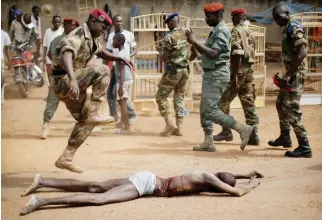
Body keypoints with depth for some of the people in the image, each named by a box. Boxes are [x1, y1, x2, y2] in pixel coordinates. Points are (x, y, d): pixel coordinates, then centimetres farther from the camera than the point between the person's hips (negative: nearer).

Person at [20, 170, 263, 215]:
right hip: (146, 184, -9)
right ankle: (42, 201, -29)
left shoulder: (209, 175, 15)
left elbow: (224, 176, 40)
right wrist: (252, 184, 5)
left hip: (147, 179, 9)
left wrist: (245, 174, 38)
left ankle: (43, 181, 10)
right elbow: (238, 192, -14)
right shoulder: (209, 180, -9)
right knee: (98, 198, -20)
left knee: (95, 187, 9)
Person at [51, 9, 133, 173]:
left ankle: (65, 158, 13)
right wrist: (73, 79, -54)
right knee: (102, 71, -24)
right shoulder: (79, 35, -18)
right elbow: (66, 54, -38)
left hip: (68, 84, 10)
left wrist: (120, 59, 17)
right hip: (63, 81, -10)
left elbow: (101, 52, 34)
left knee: (86, 121, 12)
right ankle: (97, 113, -22)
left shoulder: (91, 38, 12)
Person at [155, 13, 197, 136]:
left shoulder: (170, 37, -13)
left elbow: (164, 58, -14)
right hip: (185, 70, 7)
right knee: (179, 98, 11)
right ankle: (179, 128, 8)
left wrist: (160, 50, 5)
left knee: (161, 96, 4)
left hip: (173, 70, -7)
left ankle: (169, 124, -4)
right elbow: (195, 54, 13)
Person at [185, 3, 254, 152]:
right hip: (210, 74, 10)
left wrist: (195, 42, -21)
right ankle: (208, 142, 16)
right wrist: (194, 42, 6)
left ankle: (242, 129, -11)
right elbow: (206, 52, 19)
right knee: (204, 110, 12)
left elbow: (213, 54, -25)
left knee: (211, 110, -14)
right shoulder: (215, 31, 16)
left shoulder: (222, 31, -15)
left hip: (217, 75, -10)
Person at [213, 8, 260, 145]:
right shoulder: (249, 33, 16)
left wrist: (234, 75, -21)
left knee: (223, 102, 4)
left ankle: (226, 131, 6)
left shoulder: (235, 32, -10)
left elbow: (237, 54, -19)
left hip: (238, 71, -8)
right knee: (249, 102, 5)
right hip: (248, 70, 8)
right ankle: (253, 134, 0)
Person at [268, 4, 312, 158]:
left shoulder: (294, 29, -15)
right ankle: (285, 138, 37)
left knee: (292, 110, -12)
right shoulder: (288, 29, 15)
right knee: (281, 104, 22)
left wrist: (287, 76, -28)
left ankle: (304, 148, -12)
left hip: (295, 74, -11)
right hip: (291, 74, 11)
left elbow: (301, 54, -25)